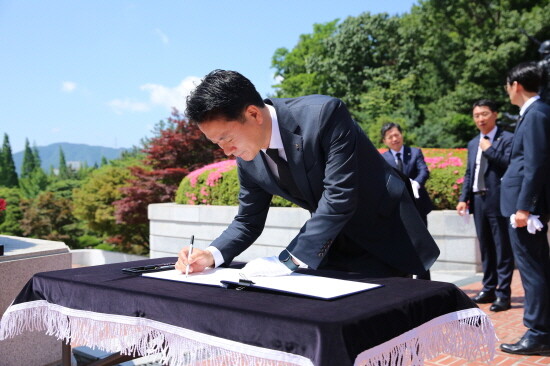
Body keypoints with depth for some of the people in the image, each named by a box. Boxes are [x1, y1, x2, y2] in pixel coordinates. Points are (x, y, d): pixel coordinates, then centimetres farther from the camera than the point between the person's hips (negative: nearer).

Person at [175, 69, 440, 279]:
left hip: (388, 239, -5)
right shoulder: (248, 160, -8)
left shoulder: (324, 114, -28)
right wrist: (212, 255, -17)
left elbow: (339, 197, -31)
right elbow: (248, 221, 2)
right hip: (333, 247, 5)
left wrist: (290, 260, -30)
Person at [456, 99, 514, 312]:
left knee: (502, 249, -3)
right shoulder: (473, 144, 17)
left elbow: (510, 165, -18)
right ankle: (489, 289, 23)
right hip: (478, 201, 7)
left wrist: (489, 150, -15)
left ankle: (503, 294, 2)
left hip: (498, 201, -7)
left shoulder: (507, 139, -4)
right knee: (485, 248, 13)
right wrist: (463, 198, 8)